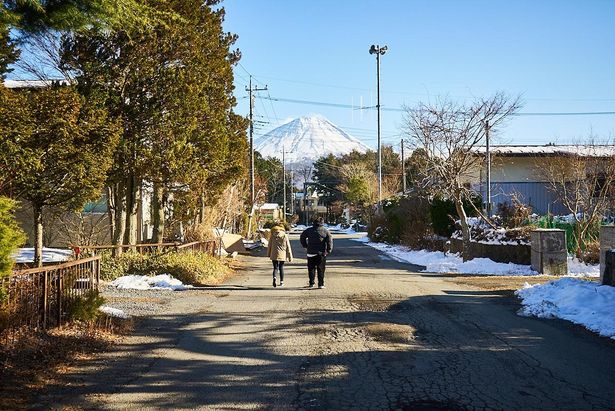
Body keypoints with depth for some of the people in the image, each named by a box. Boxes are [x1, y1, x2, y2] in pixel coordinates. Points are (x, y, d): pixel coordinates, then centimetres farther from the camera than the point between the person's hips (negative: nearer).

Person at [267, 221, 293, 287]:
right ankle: (281, 282, 18)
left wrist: (268, 254, 16)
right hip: (282, 255, 1)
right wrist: (290, 257, 4)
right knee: (281, 268, 15)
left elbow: (269, 245, 3)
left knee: (275, 268, 2)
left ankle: (275, 277, -26)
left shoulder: (272, 236, -3)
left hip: (274, 255, -1)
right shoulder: (285, 236, -2)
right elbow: (288, 247, 0)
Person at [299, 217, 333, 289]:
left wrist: (305, 246, 17)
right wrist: (328, 251, 1)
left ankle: (311, 283, 12)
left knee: (311, 268, 12)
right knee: (321, 269, 3)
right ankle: (321, 284, 1)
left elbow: (302, 238, 10)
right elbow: (330, 241, -5)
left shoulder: (309, 230, 4)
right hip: (321, 253, -1)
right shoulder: (325, 231, -1)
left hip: (311, 252, 1)